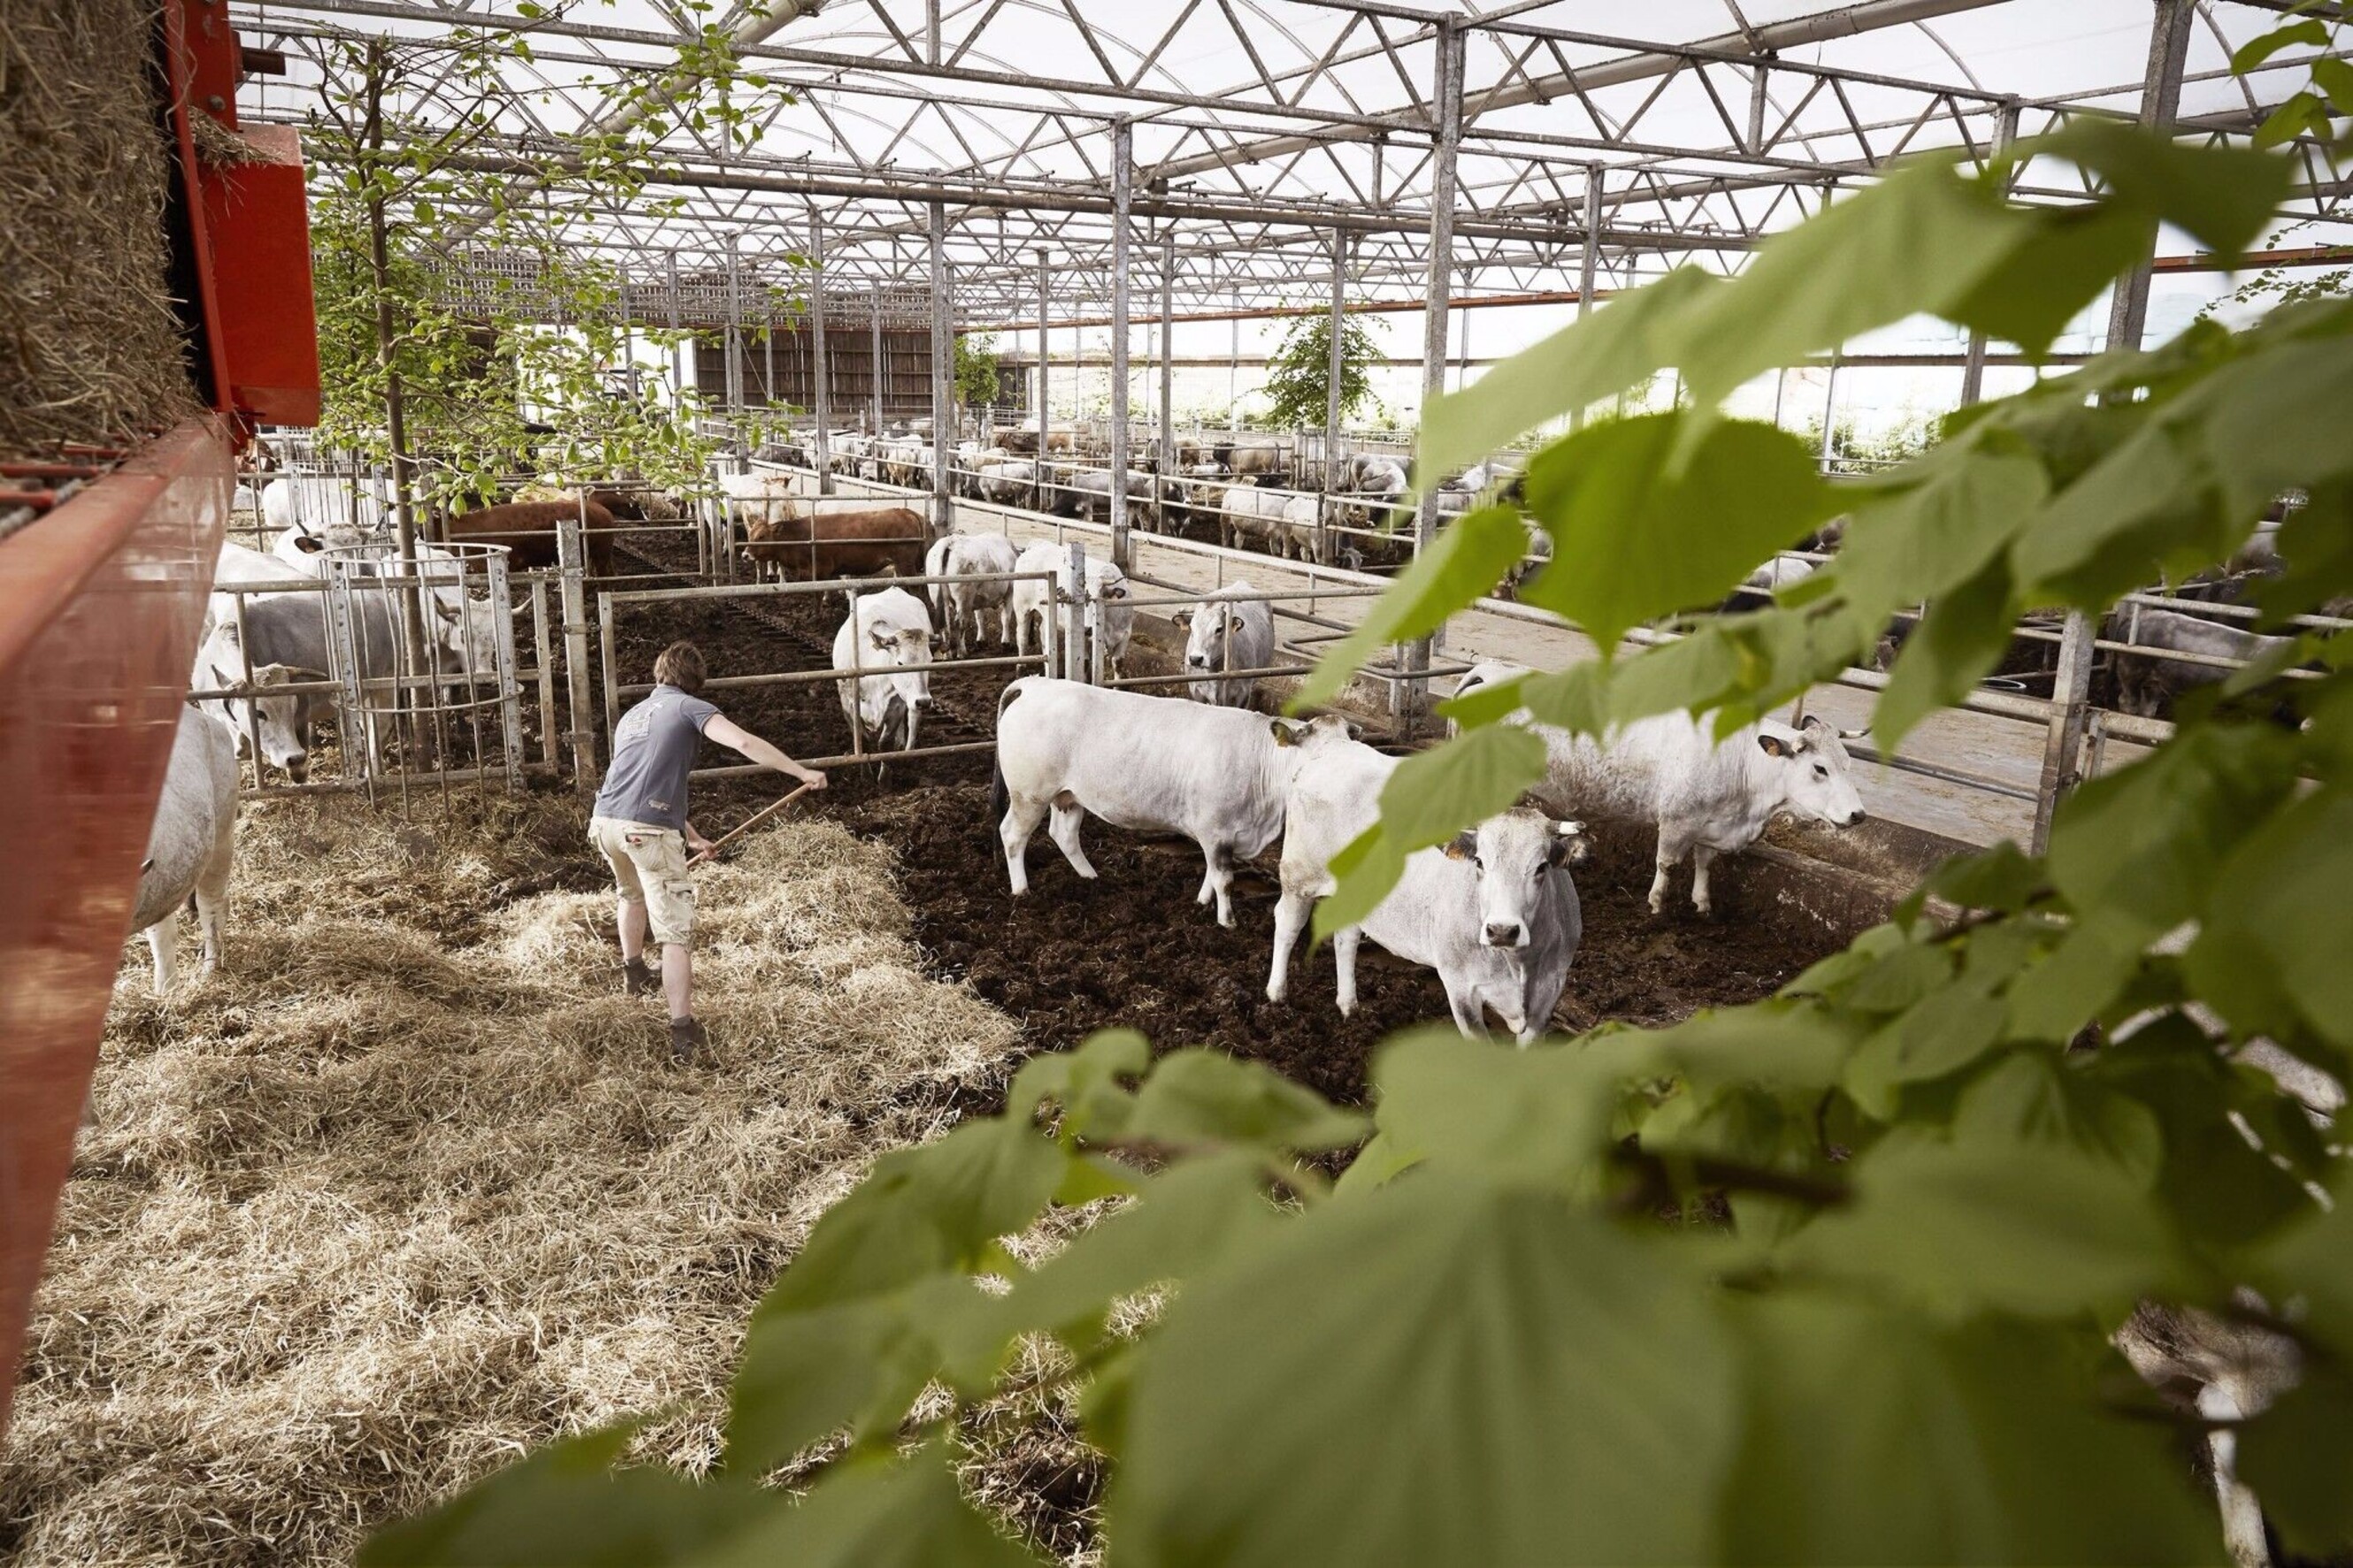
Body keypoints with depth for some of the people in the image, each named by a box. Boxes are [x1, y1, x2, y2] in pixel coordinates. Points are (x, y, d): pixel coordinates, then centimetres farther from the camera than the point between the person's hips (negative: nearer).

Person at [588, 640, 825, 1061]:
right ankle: (683, 1034, -10)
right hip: (649, 831, -7)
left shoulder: (631, 716, 26)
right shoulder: (688, 708, 4)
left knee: (634, 894, 36)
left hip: (605, 823, 7)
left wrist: (690, 836, 37)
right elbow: (743, 742, -13)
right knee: (674, 932, -5)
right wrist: (801, 772, -11)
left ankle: (634, 974, 54)